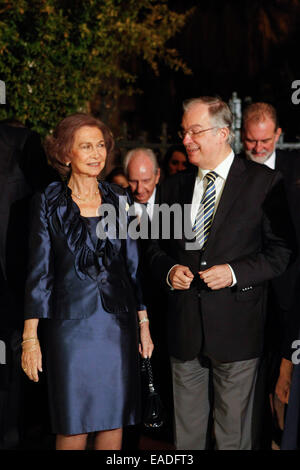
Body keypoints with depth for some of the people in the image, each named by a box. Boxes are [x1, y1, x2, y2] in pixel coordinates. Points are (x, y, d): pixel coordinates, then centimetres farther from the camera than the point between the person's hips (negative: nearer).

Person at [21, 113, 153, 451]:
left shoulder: (120, 200, 7)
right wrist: (30, 338, -7)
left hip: (118, 322, 3)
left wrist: (144, 324, 7)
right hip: (70, 322, -3)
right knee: (73, 426, 1)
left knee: (114, 421, 6)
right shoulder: (48, 202, -1)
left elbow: (133, 265, 11)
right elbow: (39, 271, -2)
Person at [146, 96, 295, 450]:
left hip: (236, 327, -4)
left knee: (233, 434, 7)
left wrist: (235, 272, -17)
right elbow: (156, 246, 17)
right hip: (184, 326, 4)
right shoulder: (174, 186, 11)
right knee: (186, 432, 13)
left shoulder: (264, 182, -2)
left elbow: (282, 250, -5)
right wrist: (169, 271, -4)